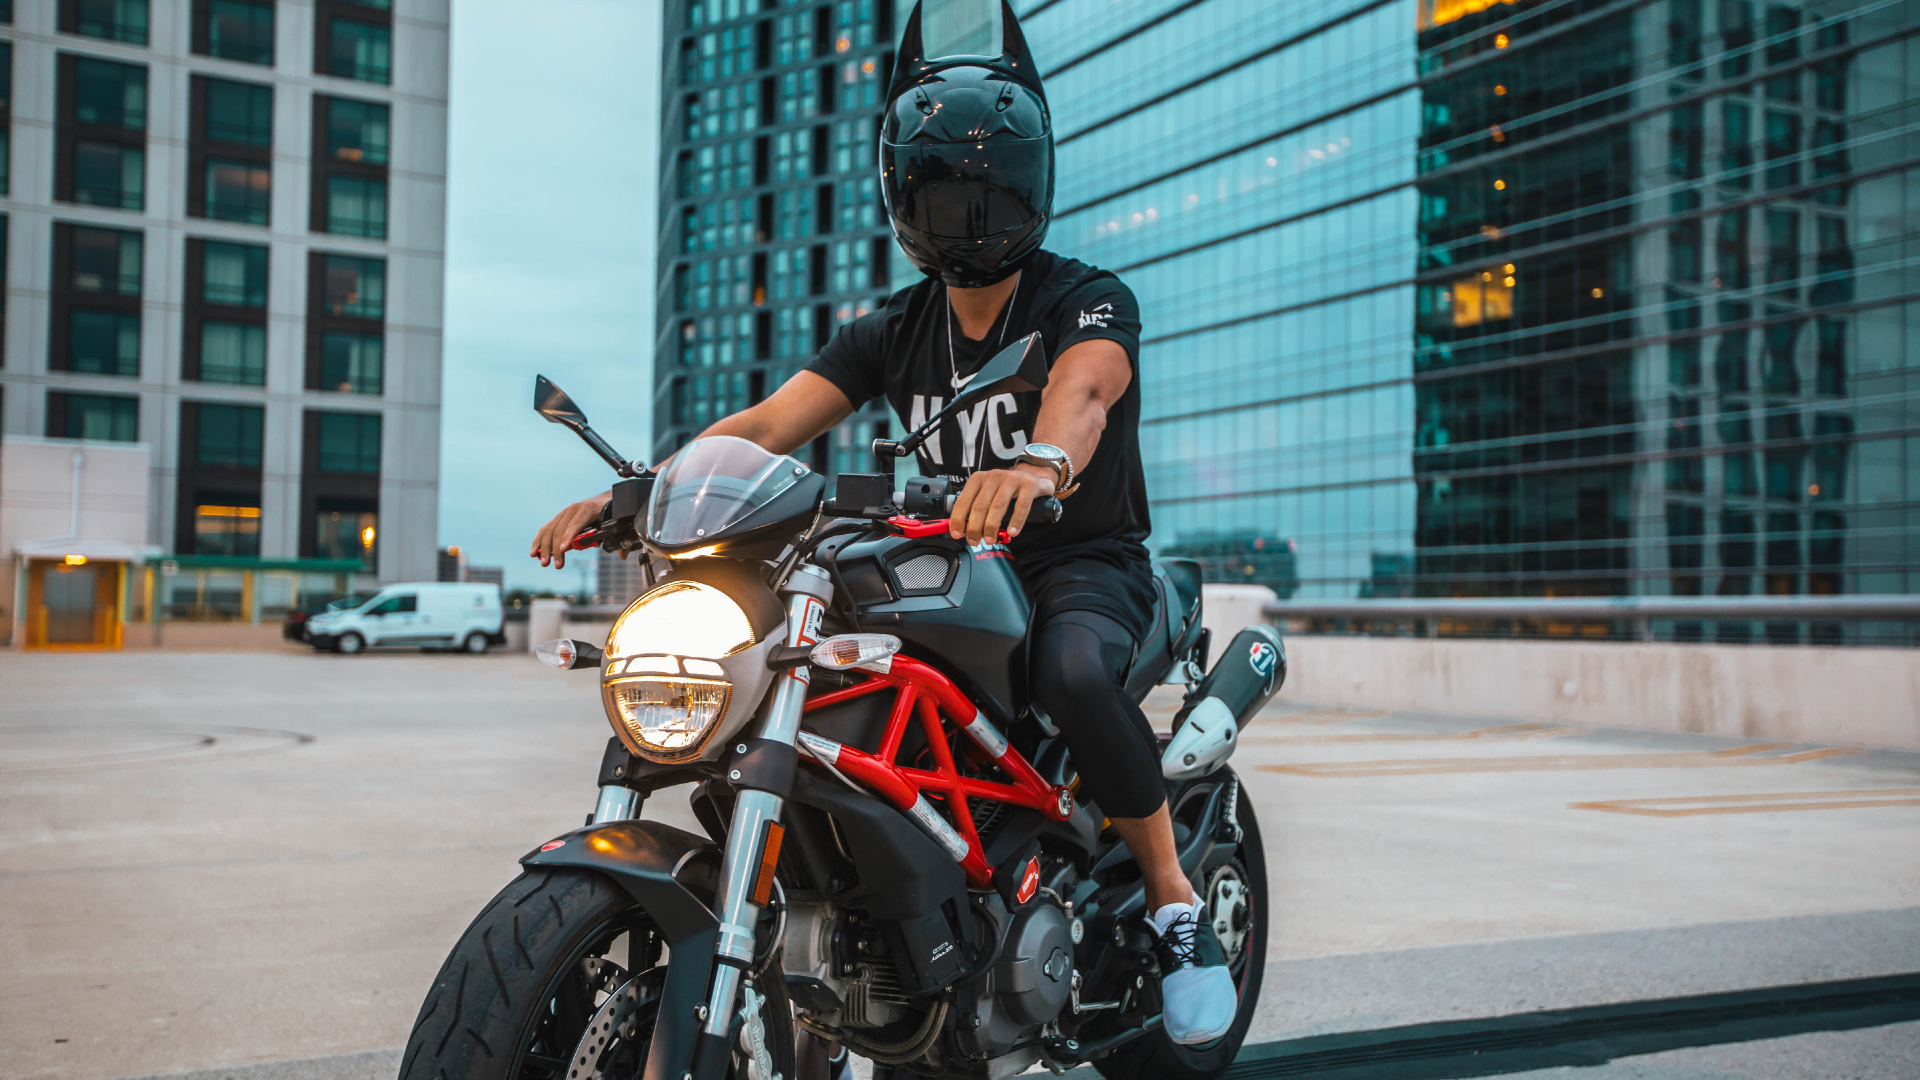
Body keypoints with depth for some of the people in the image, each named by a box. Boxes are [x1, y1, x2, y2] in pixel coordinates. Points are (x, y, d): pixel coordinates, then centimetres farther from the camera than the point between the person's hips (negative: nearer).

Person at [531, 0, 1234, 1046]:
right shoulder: (894, 331, 6)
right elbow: (769, 422, -6)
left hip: (1085, 566, -5)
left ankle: (1176, 903, -16)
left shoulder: (1090, 299, -9)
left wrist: (1040, 462, -58)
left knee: (1072, 671, -38)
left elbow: (1081, 393, -33)